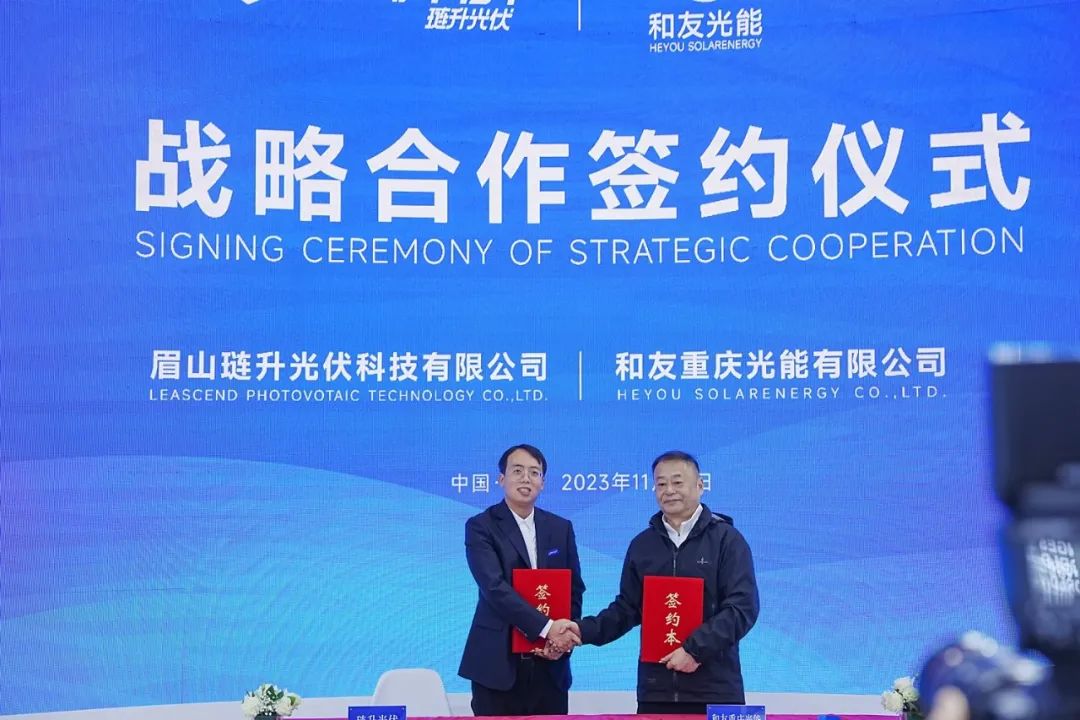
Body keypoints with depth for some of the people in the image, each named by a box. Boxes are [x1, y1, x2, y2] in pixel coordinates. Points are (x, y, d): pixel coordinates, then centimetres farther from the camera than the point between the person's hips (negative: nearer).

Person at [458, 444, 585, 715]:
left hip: (550, 665, 4)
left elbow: (575, 589, 11)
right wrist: (546, 627, -22)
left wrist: (562, 635, -8)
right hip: (499, 663, -4)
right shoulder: (481, 527, -3)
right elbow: (494, 587, -15)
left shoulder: (561, 528, 12)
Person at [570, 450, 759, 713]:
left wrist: (696, 649, -18)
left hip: (715, 689, -3)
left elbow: (742, 607, -8)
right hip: (655, 689, 4)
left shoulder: (727, 539, -1)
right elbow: (628, 609, 16)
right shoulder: (642, 544, 13)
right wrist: (585, 630, -1)